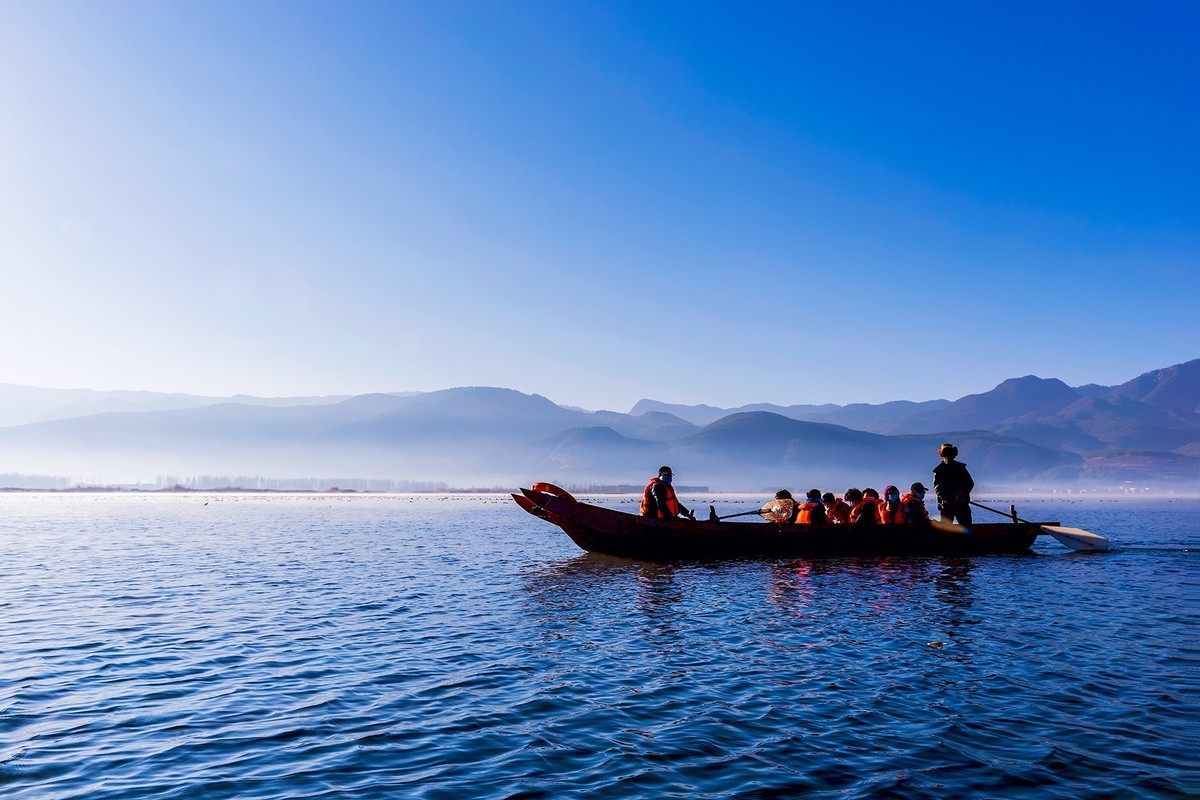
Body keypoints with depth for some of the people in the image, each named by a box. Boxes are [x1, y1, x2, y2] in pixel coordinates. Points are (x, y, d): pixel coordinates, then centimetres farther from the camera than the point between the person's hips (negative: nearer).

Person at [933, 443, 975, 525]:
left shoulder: (960, 467, 11)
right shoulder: (938, 470, 4)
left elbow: (970, 483, 8)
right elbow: (937, 489, -5)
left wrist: (963, 492, -14)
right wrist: (948, 500, -21)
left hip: (962, 503, 2)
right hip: (946, 504, -2)